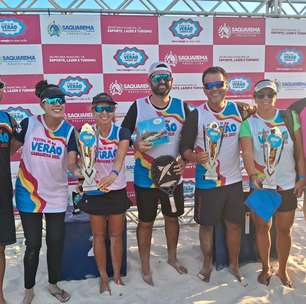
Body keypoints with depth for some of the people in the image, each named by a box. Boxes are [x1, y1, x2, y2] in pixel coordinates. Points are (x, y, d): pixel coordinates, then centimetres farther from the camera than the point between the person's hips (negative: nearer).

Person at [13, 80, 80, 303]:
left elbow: (71, 161, -15)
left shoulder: (68, 130, -6)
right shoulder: (28, 124, -9)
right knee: (33, 245, 7)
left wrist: (76, 169, -33)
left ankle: (53, 284, 33)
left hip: (57, 195, 2)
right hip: (29, 194, -1)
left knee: (56, 242, 10)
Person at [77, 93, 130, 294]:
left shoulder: (122, 132, -9)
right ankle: (103, 277, 29)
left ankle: (117, 276, 30)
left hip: (118, 190, 0)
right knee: (99, 236, 12)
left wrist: (114, 174, -48)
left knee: (116, 236, 12)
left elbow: (120, 156, -28)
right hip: (95, 191, 1)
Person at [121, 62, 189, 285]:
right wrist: (135, 145, -23)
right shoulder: (138, 107, -9)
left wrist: (185, 159, -10)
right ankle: (145, 267, 31)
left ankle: (172, 257, 43)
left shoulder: (182, 107, -3)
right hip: (145, 178, -2)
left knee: (172, 217, 19)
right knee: (146, 223, 11)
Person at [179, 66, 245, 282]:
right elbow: (184, 147, -9)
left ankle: (234, 265, 35)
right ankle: (207, 263, 35)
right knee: (207, 224, 12)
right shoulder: (197, 115, -8)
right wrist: (195, 157, -27)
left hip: (234, 180, 2)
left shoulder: (239, 110, 0)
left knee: (234, 224, 13)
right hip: (207, 182, -2)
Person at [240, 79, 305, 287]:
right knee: (263, 227, 12)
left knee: (284, 229, 11)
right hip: (260, 185, -1)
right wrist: (253, 175, -32)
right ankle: (266, 268, 33)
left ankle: (283, 270, 32)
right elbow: (247, 153, -16)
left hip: (287, 184, 1)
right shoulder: (249, 123, -5)